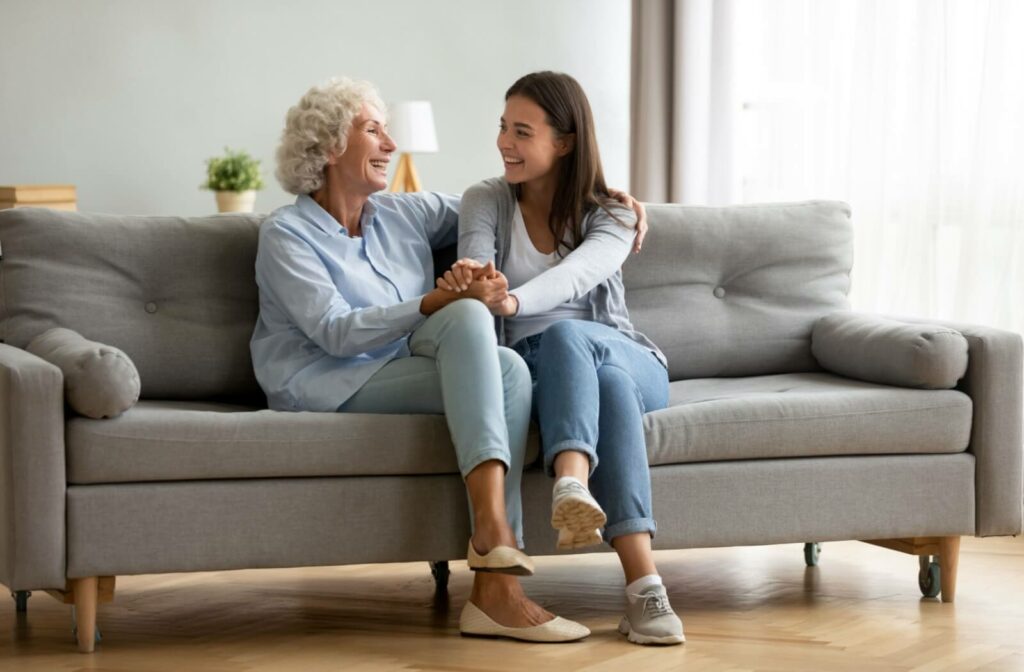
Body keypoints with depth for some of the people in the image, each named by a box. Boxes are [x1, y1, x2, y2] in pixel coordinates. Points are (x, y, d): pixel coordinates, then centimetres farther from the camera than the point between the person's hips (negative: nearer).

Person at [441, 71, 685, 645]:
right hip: (531, 365, 0)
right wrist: (466, 282, -40)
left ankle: (572, 485, -67)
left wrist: (511, 301, -45)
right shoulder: (486, 201, 9)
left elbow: (573, 276, -22)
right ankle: (644, 584, -57)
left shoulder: (610, 218, 1)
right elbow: (476, 265, -12)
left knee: (564, 334, -37)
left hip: (628, 362, 0)